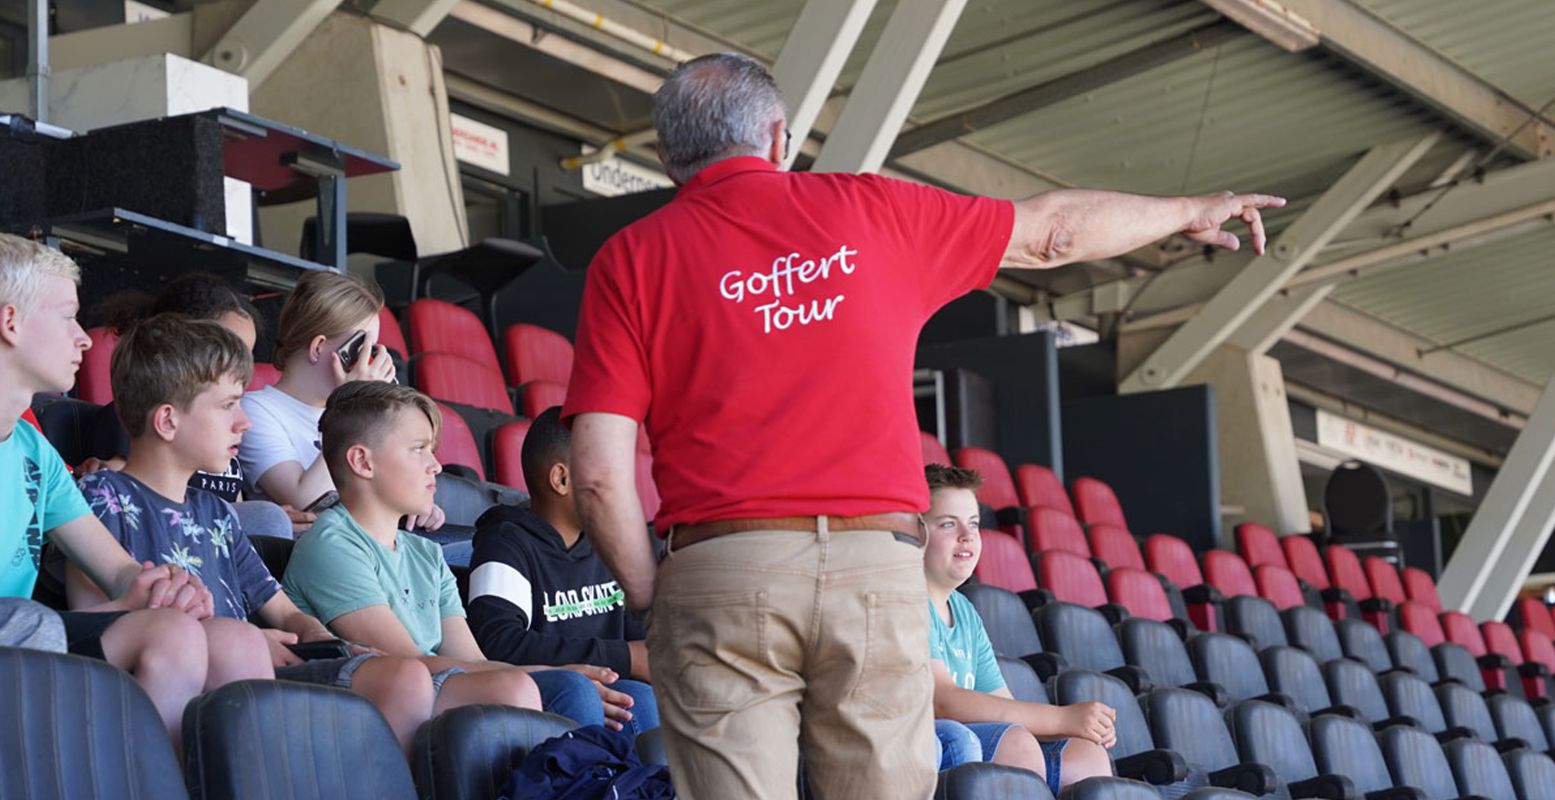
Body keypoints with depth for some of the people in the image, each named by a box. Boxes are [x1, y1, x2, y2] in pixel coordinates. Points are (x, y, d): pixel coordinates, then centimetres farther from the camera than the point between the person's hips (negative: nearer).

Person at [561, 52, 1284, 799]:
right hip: (881, 569, 2)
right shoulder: (870, 210, 13)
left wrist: (649, 597, 10)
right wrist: (1188, 212, 41)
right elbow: (1053, 230, 26)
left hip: (719, 573, -1)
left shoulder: (632, 259, 6)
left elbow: (600, 473, -4)